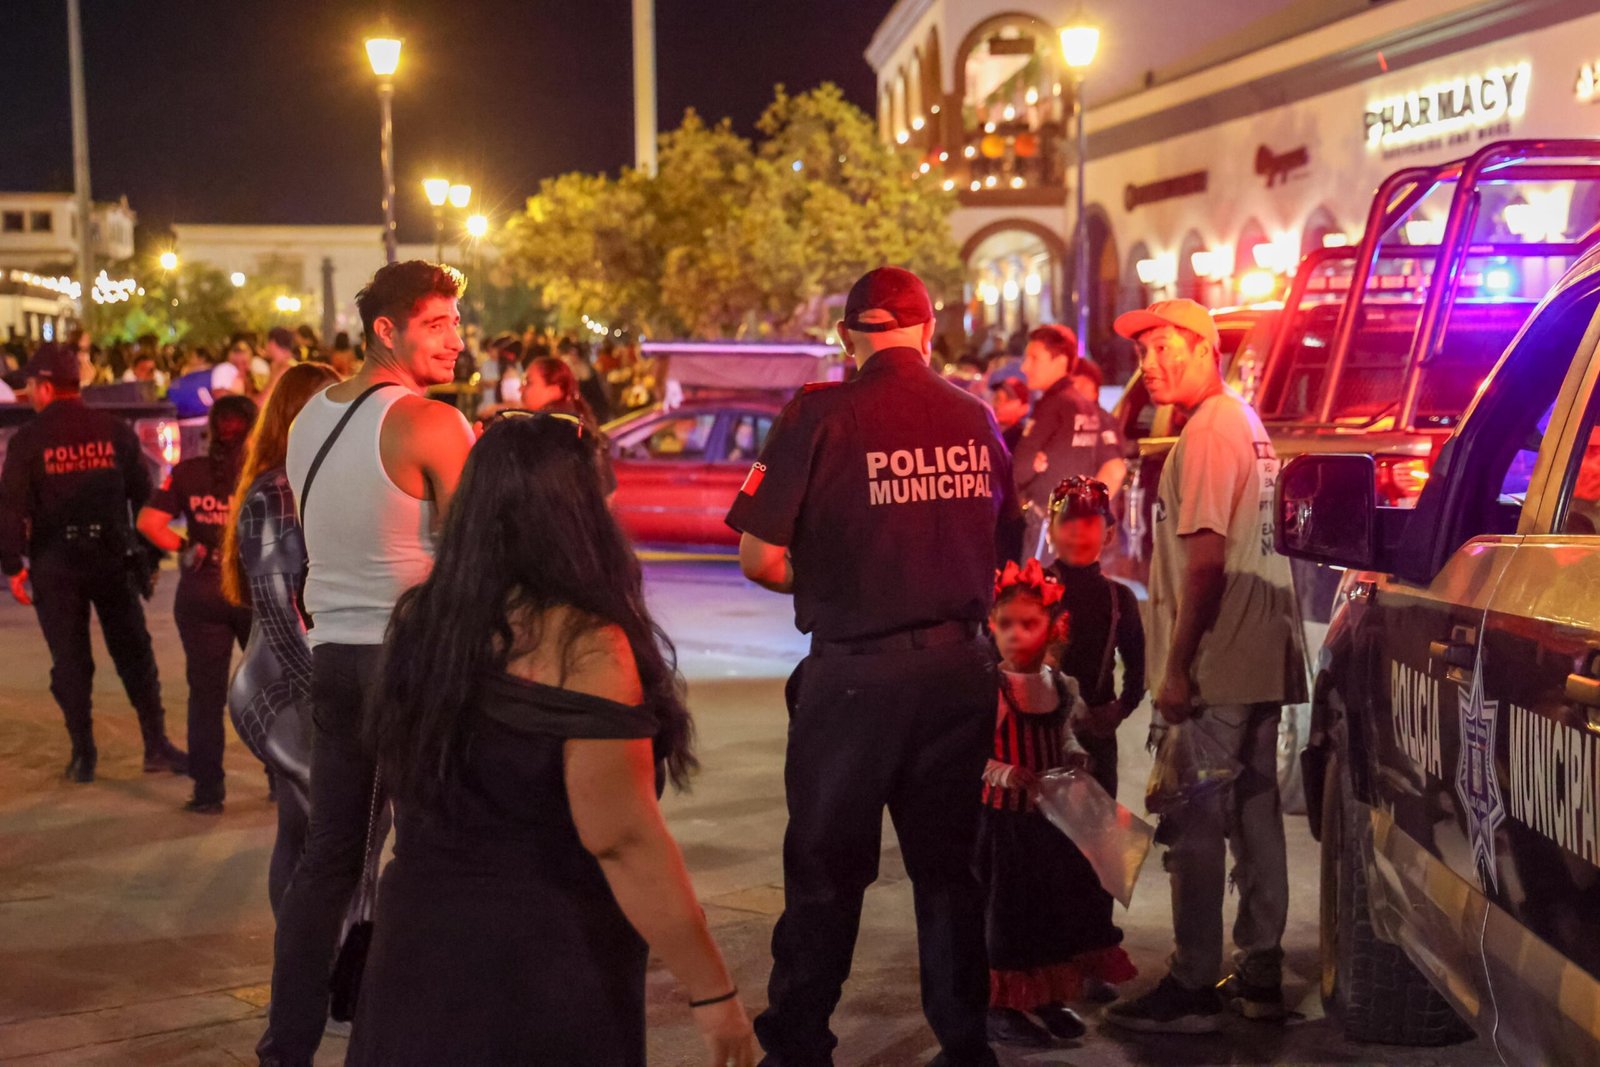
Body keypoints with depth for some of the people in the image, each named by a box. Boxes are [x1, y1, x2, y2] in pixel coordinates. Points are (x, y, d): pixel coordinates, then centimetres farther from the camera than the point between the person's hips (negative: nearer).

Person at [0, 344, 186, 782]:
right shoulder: (115, 432, 1)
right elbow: (143, 495, 4)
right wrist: (148, 555, 15)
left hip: (55, 565, -2)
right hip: (112, 560, 2)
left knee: (70, 660, 8)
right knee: (134, 654, 10)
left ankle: (83, 754, 10)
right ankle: (157, 746, 10)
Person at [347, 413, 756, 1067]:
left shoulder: (420, 622, 1)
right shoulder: (582, 646, -20)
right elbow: (623, 841, -21)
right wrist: (711, 989, -15)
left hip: (415, 946, 6)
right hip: (543, 977, -6)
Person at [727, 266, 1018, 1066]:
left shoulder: (819, 417, -11)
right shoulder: (977, 418, 2)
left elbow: (759, 557, -11)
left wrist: (821, 584, 8)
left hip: (855, 671, -4)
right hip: (960, 664, 4)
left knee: (825, 869, 9)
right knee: (949, 865, 16)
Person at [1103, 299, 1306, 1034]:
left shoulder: (1209, 430, -13)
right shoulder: (1248, 424, 17)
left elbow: (1207, 558, -20)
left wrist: (1177, 665, -18)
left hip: (1215, 668, -10)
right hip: (1260, 657, 10)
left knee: (1193, 827, -5)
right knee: (1255, 817, 13)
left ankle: (1193, 988, -1)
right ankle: (1259, 974, 20)